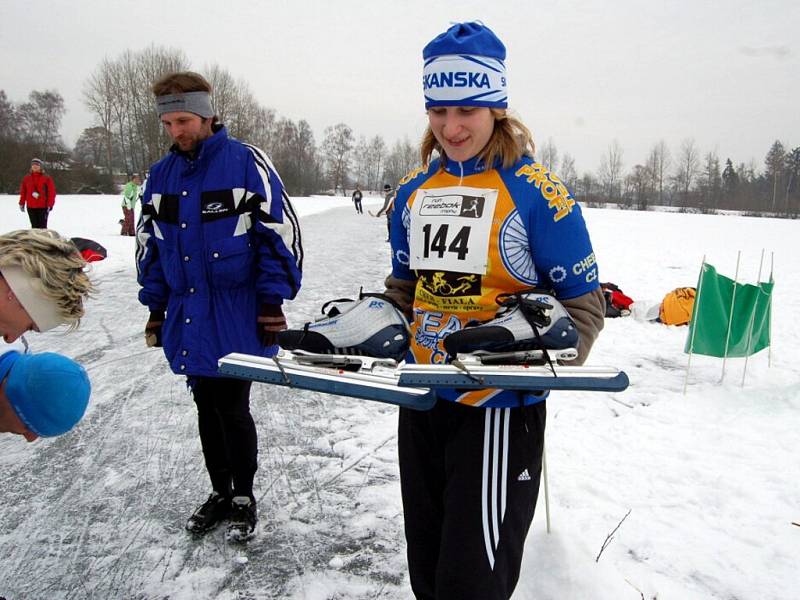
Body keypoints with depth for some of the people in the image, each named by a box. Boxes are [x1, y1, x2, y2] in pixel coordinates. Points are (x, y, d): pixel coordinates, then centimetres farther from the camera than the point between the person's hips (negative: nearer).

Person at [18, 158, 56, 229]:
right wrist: (22, 204, 12)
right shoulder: (26, 178, 9)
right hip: (31, 207, 4)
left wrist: (50, 205, -10)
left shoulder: (47, 178, -2)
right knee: (34, 226, 8)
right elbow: (23, 192, 14)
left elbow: (52, 192, -5)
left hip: (43, 207, -4)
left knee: (42, 226, -4)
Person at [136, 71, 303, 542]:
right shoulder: (161, 175, 10)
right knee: (207, 407, 14)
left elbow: (280, 233, -9)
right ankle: (220, 492, 32)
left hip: (237, 315, -5)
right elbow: (150, 245, 17)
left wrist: (272, 300, -10)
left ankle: (244, 498, 22)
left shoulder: (246, 162, -8)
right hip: (188, 316, 6)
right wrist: (155, 307, 14)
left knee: (232, 407, 1)